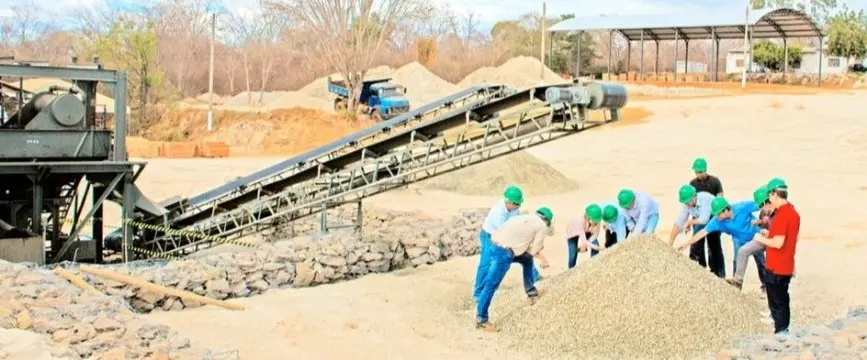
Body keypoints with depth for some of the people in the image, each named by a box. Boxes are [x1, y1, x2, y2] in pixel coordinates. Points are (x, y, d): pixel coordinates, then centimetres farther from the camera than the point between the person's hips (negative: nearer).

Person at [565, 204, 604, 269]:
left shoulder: (596, 219, -33)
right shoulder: (580, 221, -44)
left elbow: (595, 234, -20)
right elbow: (583, 240, -42)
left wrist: (585, 244, -29)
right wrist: (596, 247, -50)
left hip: (587, 231, 4)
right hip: (573, 232, -4)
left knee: (596, 244, -17)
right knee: (573, 255, -10)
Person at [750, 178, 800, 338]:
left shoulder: (781, 215, -22)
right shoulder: (793, 212, 7)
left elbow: (778, 243, -26)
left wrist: (762, 239, -11)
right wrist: (771, 234, 15)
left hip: (775, 267, -9)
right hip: (787, 266, 9)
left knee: (776, 300, 2)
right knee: (783, 298, 19)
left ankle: (781, 330, 7)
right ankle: (784, 327, 27)